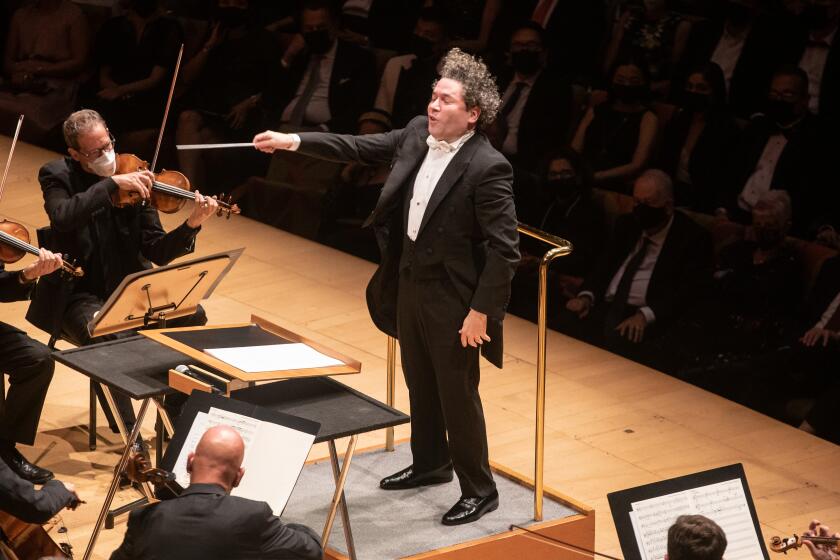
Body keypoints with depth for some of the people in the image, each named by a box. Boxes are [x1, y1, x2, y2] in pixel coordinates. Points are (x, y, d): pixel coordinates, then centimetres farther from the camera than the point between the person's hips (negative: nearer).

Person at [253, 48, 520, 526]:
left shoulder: (488, 168, -24)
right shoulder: (418, 133, -2)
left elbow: (505, 249, -23)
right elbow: (361, 148, 8)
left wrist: (481, 311, -22)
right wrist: (296, 141, 0)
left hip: (452, 298, -8)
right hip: (410, 283, 8)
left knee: (457, 395, 3)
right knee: (420, 383, 23)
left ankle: (480, 490, 19)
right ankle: (431, 463, 42)